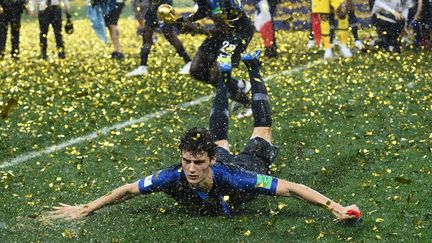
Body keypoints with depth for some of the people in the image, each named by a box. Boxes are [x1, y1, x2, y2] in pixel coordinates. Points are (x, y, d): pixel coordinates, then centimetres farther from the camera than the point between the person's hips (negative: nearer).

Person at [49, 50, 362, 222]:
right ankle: (224, 78, 63)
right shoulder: (174, 177, -46)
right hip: (221, 158, 2)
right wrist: (84, 210, -31)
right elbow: (128, 190, -33)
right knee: (219, 138, 37)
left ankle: (254, 69, 54)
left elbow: (291, 188, -50)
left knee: (262, 132, 31)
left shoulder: (235, 182, -54)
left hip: (247, 167, -2)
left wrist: (335, 207, -54)